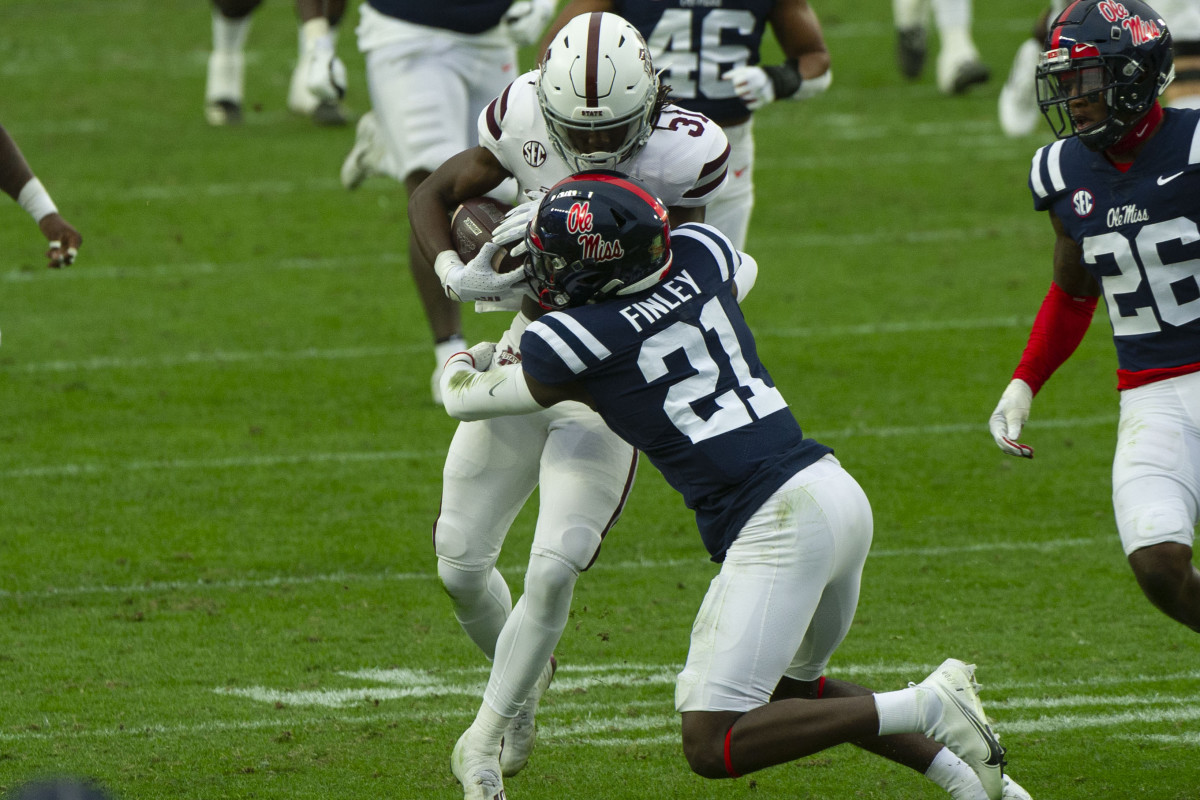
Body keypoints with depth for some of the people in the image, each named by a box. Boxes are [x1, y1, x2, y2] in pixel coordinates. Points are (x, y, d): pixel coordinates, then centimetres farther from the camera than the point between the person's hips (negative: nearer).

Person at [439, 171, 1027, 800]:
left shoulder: (570, 344, -7)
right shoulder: (700, 252, 9)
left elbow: (463, 396, 16)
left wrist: (466, 359, 40)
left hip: (778, 524, -8)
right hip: (839, 494, 8)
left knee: (712, 744, -6)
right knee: (788, 690, 29)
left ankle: (926, 707, -11)